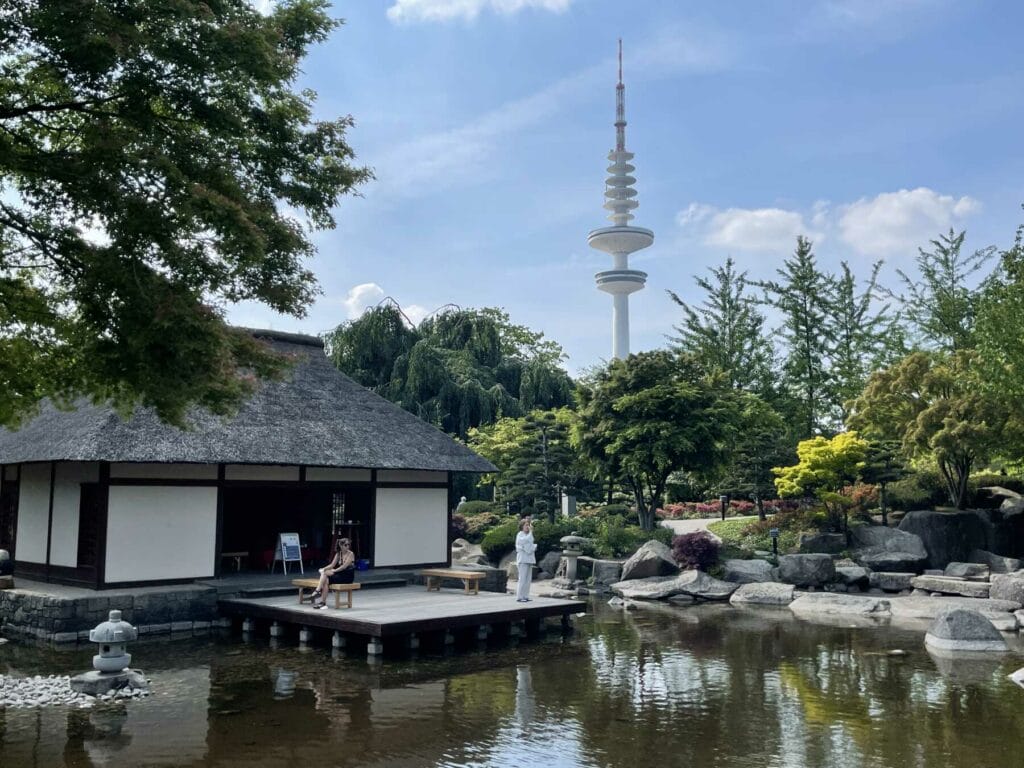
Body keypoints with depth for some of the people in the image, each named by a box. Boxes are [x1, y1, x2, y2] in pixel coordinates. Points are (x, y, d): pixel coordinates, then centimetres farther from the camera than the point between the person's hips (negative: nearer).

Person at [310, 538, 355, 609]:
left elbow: (344, 566, -17)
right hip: (340, 574, 6)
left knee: (327, 580, -23)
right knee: (324, 572, -20)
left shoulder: (351, 554, -9)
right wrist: (324, 569, -10)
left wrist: (334, 570, -20)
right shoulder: (338, 554, 10)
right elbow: (332, 565, 6)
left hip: (348, 576, -6)